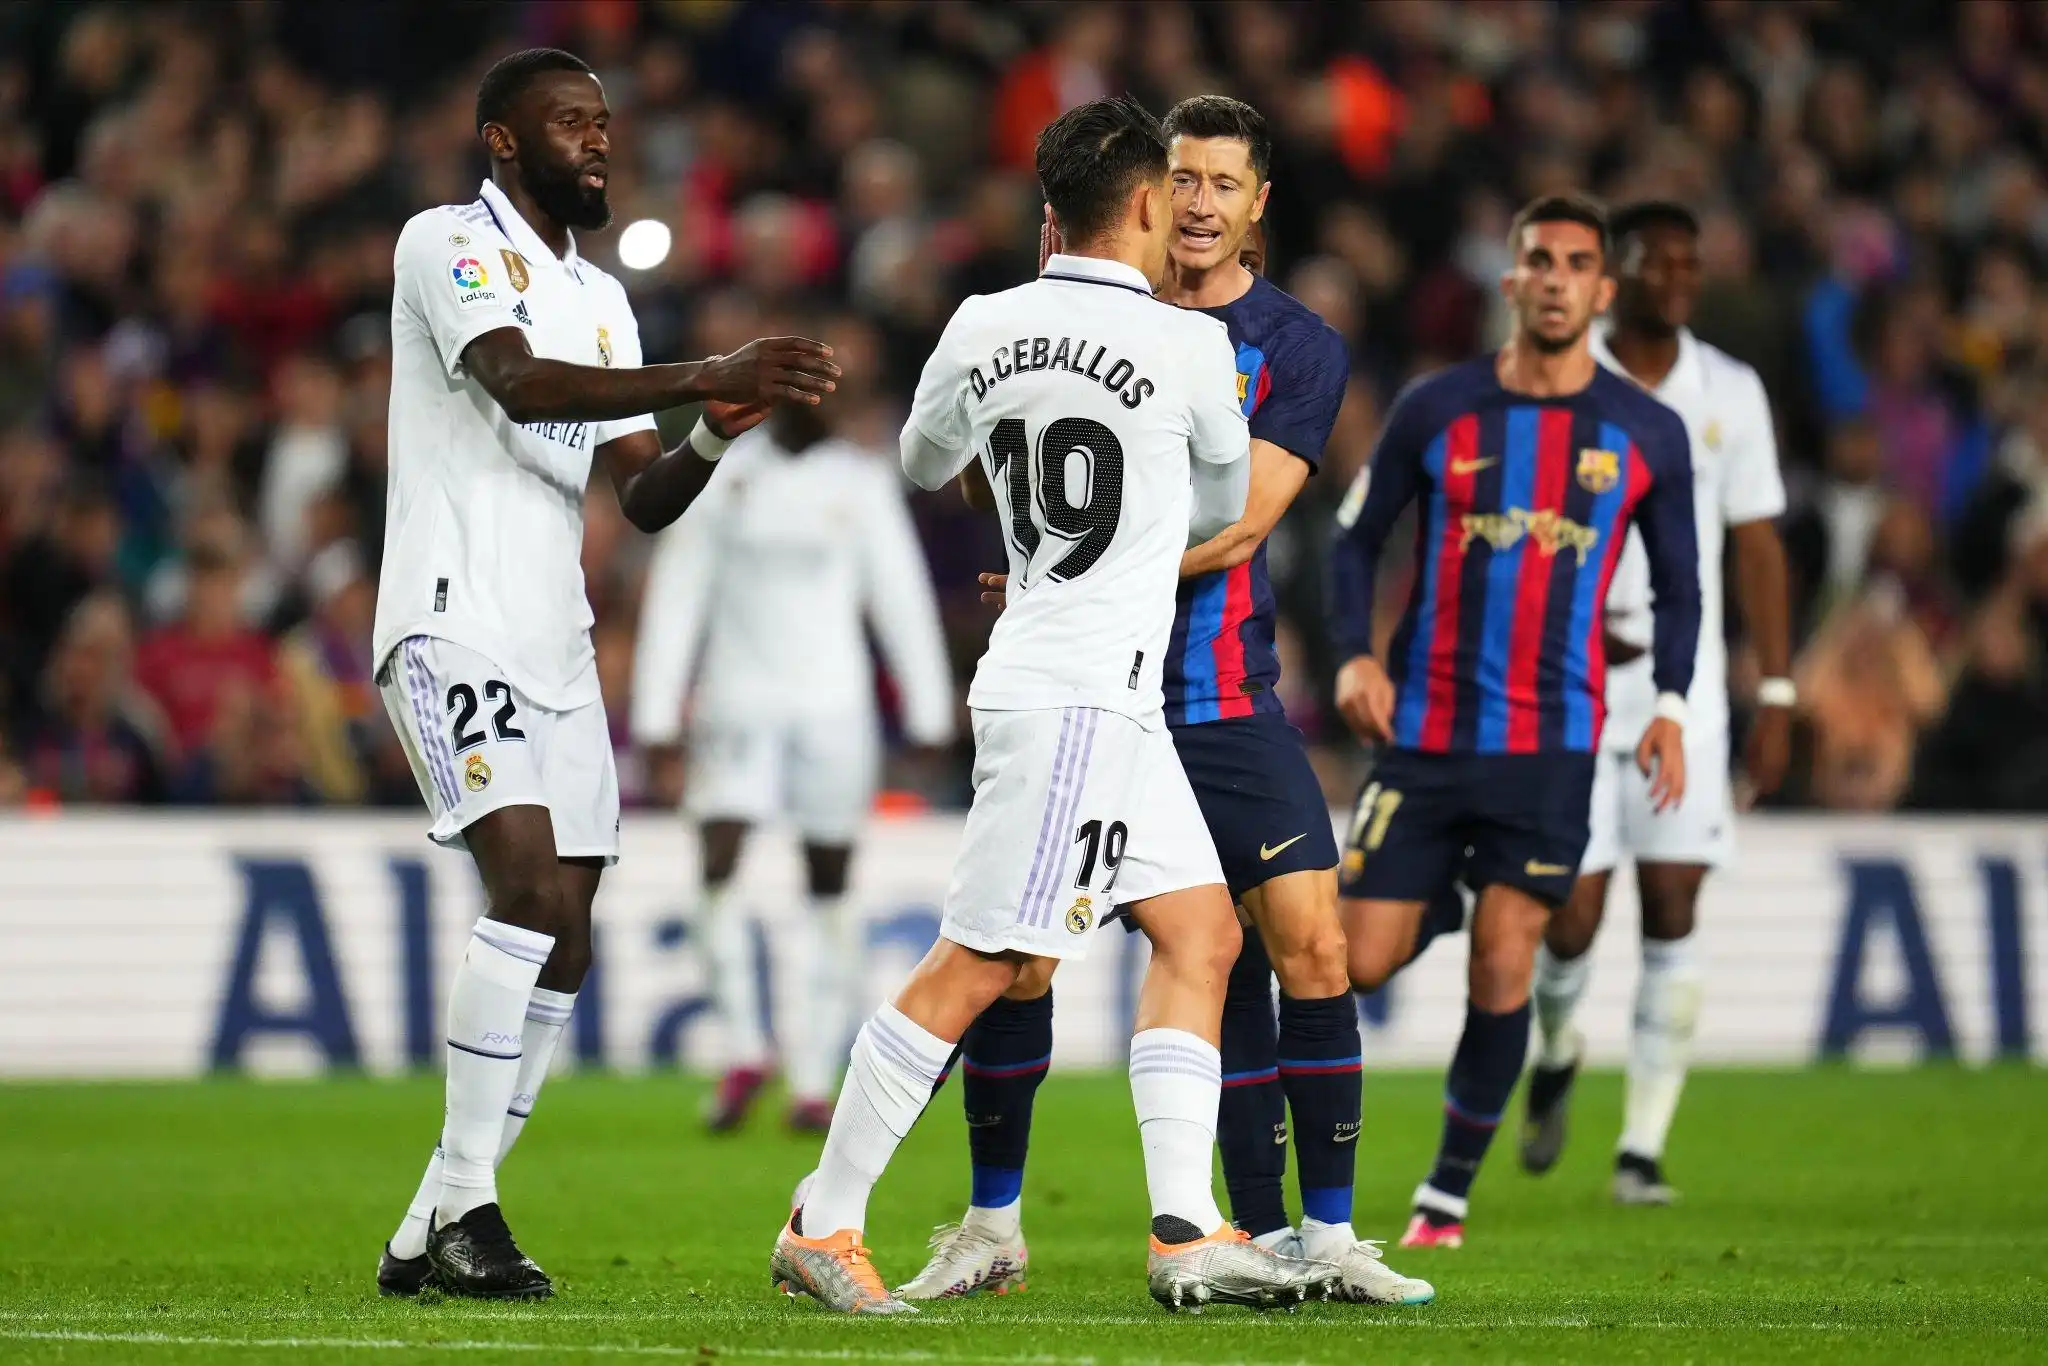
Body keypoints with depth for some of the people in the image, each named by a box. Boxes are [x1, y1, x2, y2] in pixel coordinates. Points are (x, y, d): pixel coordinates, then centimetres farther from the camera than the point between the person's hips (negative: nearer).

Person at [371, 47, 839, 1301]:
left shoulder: (601, 297, 20)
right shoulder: (449, 245, -4)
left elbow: (644, 498, 16)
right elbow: (519, 384, -23)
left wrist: (716, 439, -5)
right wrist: (706, 379, -30)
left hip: (558, 647, 8)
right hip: (455, 623, -8)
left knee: (563, 952, 3)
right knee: (531, 882, -23)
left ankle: (429, 1239, 9)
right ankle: (466, 1202, -18)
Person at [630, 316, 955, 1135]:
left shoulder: (863, 484, 5)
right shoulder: (722, 474, 4)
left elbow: (903, 600, 7)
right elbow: (675, 597, 4)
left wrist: (930, 720, 3)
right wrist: (655, 720, -1)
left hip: (835, 706, 0)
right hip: (739, 700, 0)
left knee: (828, 889, 2)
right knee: (719, 867, -15)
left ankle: (814, 1082, 6)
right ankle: (744, 1051, -4)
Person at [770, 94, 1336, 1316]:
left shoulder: (982, 329, 5)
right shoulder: (1189, 347, -10)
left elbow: (924, 460, 25)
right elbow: (1225, 505, 8)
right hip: (1082, 696, -8)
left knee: (1200, 932, 9)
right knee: (977, 967, -5)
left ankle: (1188, 1231, 4)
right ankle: (825, 1224, -3)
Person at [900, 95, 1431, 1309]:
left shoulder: (1297, 348, 1)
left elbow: (1236, 527, -10)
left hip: (1227, 701, -1)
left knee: (1310, 945, -10)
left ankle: (1320, 1234, -2)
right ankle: (994, 1228, 12)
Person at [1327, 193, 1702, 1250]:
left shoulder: (1646, 434, 3)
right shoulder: (1437, 410, 1)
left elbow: (1677, 584, 13)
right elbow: (1356, 537, 8)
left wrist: (1669, 705, -2)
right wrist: (1354, 655, -7)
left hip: (1552, 741, 0)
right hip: (1426, 729, 0)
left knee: (1503, 966, -7)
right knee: (1362, 963, -7)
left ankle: (1448, 1193, 7)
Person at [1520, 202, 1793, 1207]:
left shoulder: (1729, 392, 5)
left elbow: (1756, 547, 8)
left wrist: (1776, 696, 4)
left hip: (1683, 683, 2)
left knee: (1672, 911, -8)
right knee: (1573, 917, -5)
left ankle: (1642, 1149, -2)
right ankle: (1556, 1053, 29)